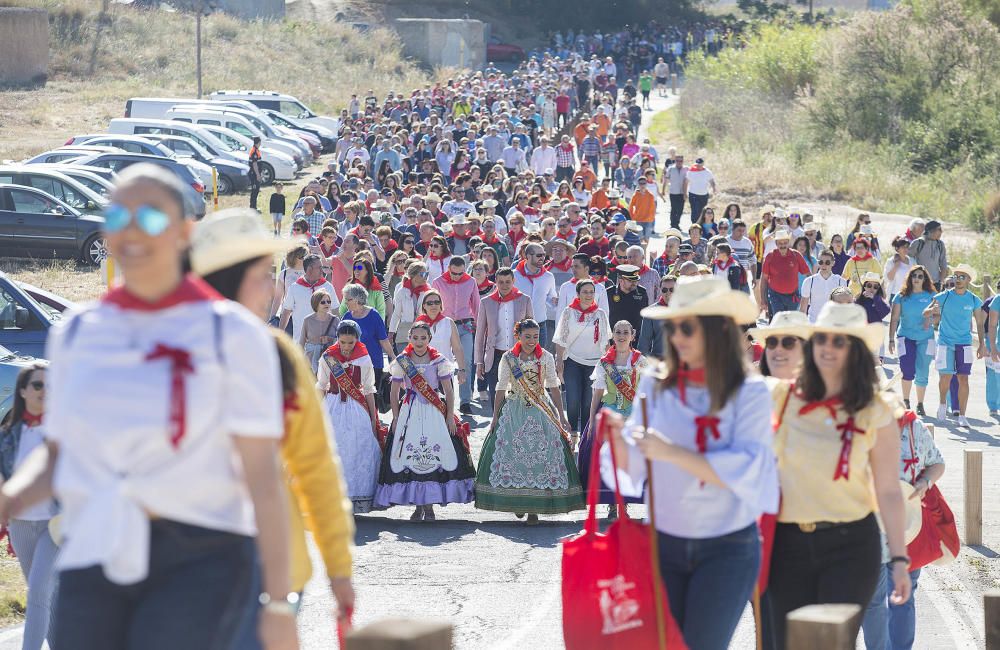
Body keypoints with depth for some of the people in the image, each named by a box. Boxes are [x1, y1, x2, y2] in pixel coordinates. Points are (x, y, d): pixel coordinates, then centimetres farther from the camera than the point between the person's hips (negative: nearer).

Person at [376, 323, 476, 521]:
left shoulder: (439, 361, 2)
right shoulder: (402, 361, 5)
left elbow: (449, 391, 4)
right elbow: (394, 393, 9)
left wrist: (450, 416, -3)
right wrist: (396, 418, 2)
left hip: (434, 413, -1)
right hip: (409, 413, 1)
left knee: (433, 456, -7)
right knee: (409, 457, -4)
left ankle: (429, 506, -1)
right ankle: (418, 506, 5)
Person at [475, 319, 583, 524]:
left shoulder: (546, 358, 2)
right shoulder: (508, 358, 0)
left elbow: (554, 388, 5)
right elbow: (501, 389, 5)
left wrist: (561, 417, 3)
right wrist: (495, 417, 3)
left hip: (541, 413, 0)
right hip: (514, 412, 0)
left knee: (541, 457, -8)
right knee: (513, 454, -5)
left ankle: (534, 507, -5)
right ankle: (517, 502, 10)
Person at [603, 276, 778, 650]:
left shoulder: (749, 393, -7)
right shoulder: (656, 387, 4)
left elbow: (746, 471, -18)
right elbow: (632, 468, 5)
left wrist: (673, 453, -23)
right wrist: (616, 438, -17)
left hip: (728, 548, -4)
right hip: (664, 543, 4)